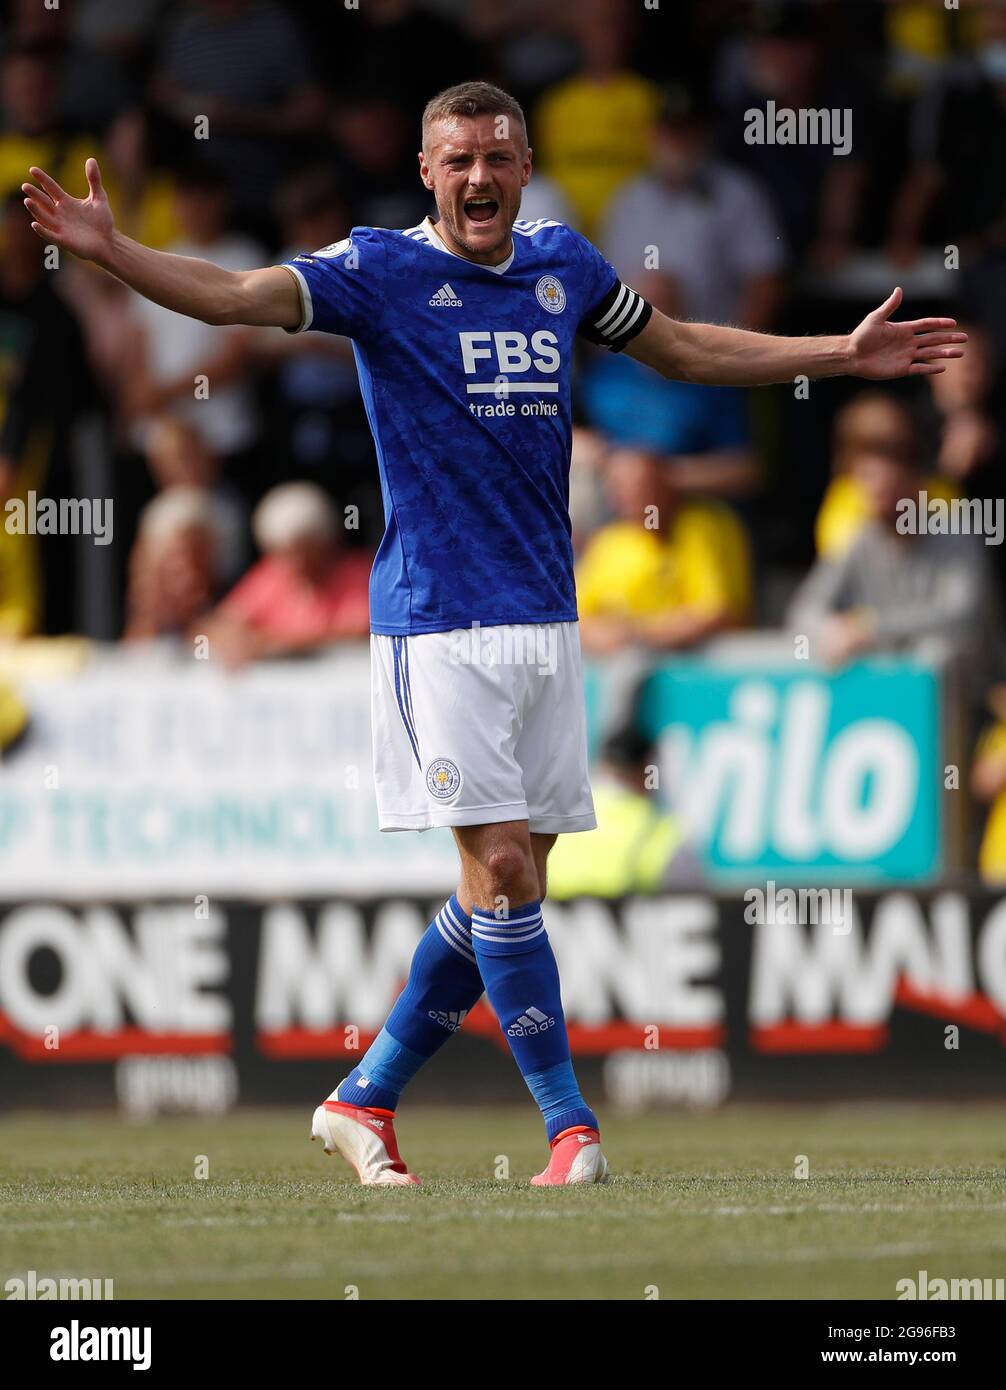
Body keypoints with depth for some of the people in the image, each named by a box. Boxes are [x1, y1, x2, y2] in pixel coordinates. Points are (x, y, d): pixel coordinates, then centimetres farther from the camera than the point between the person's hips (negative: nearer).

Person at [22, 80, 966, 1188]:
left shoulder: (561, 264, 11)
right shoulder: (381, 269, -5)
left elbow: (681, 348, 27)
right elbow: (233, 296, -18)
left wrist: (844, 355, 29)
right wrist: (108, 250, -35)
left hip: (544, 618, 6)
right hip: (437, 621, -6)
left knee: (510, 881, 6)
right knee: (501, 866, -12)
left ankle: (365, 1098, 18)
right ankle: (570, 1124, -5)